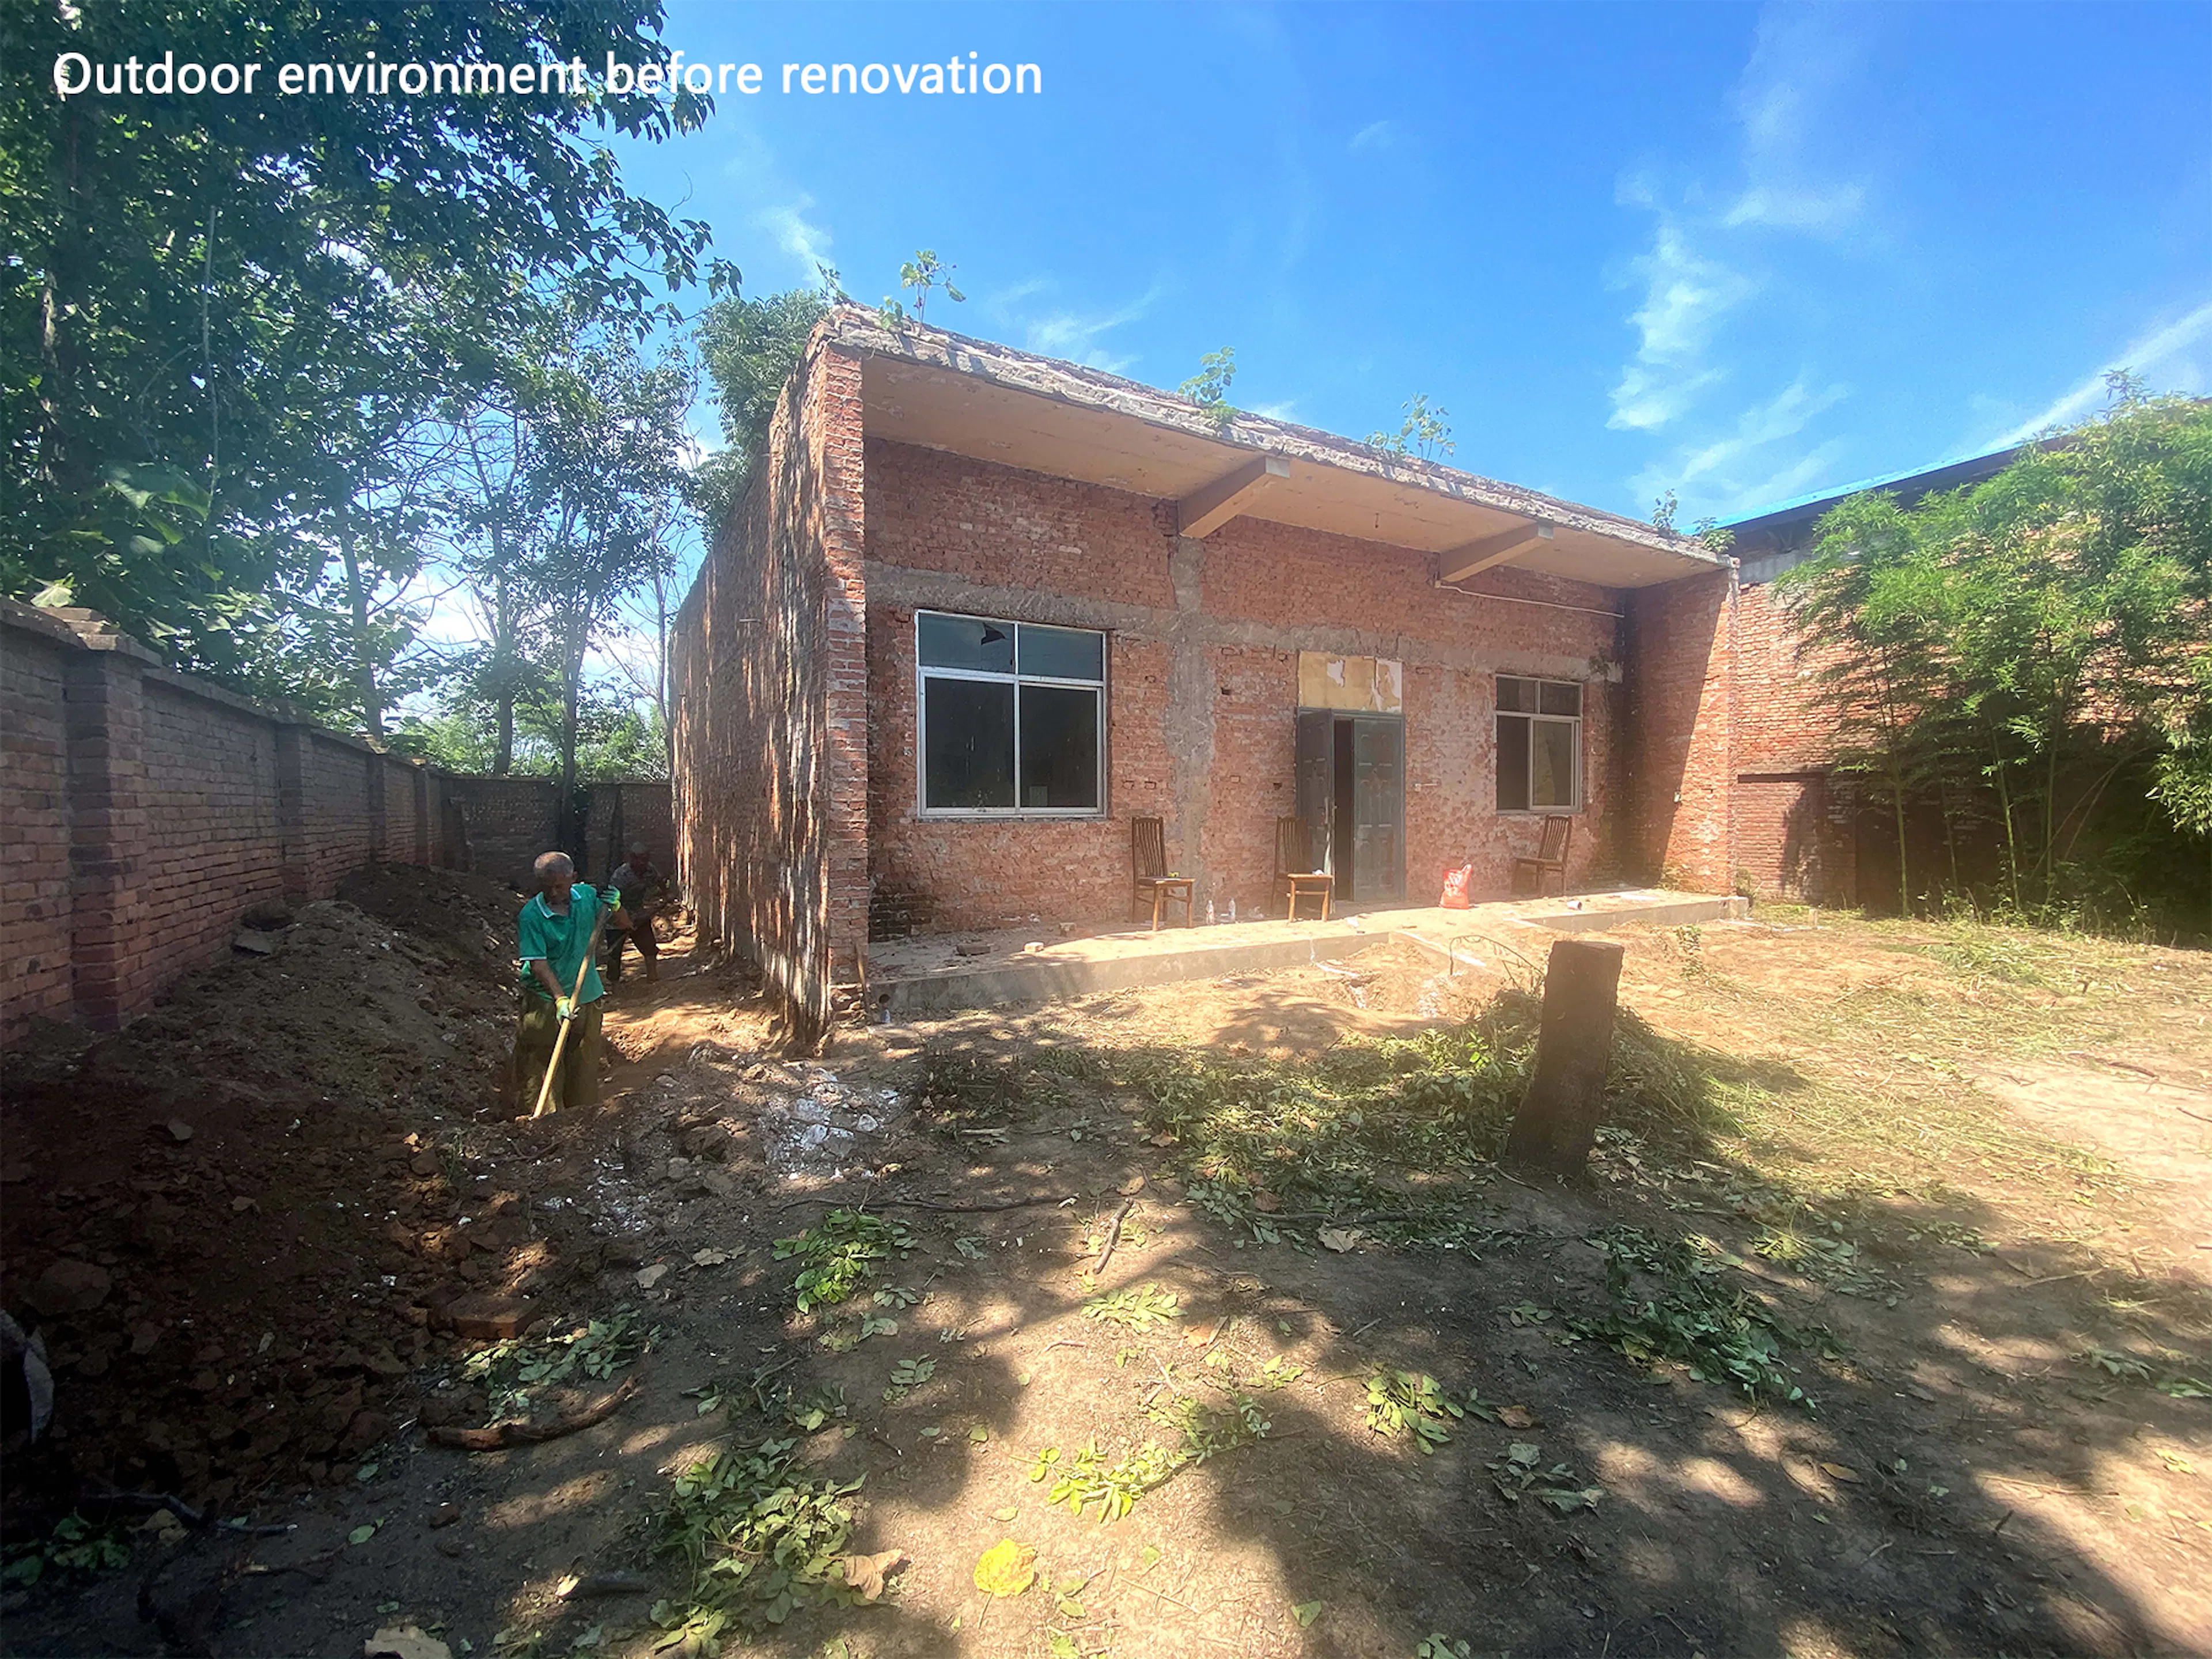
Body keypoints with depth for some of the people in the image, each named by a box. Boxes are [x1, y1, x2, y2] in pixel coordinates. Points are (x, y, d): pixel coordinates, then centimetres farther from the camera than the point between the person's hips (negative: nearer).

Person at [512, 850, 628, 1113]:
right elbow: (538, 963, -19)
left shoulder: (587, 895, -2)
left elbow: (623, 924, 11)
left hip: (587, 997, 4)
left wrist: (615, 907, -12)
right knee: (541, 1068, 0)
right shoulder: (530, 916, -14)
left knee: (584, 1066, 13)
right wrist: (561, 999, -28)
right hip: (545, 1002, -4)